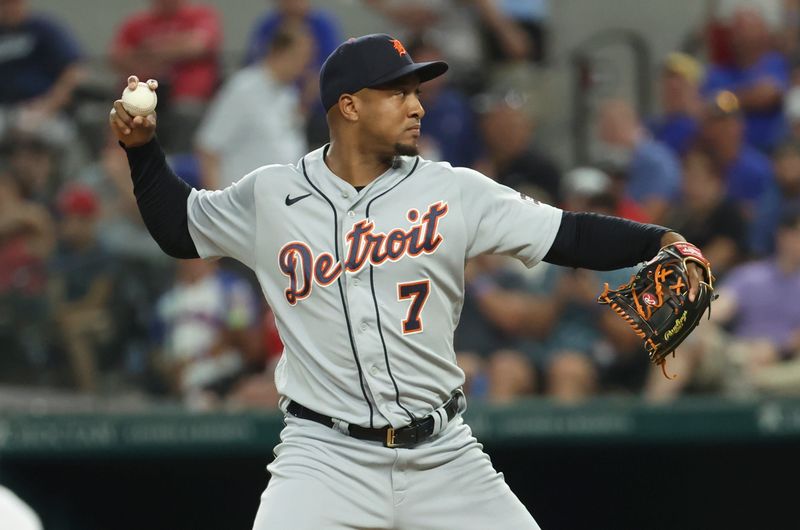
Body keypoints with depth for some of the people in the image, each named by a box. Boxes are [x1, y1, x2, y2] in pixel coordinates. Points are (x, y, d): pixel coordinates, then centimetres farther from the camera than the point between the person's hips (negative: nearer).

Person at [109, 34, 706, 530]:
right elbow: (179, 228, 18)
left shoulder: (452, 191, 1)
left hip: (444, 456, 2)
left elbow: (569, 235, -2)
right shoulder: (271, 196, 2)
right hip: (327, 457, -2)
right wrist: (143, 147, 6)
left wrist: (659, 240, -15)